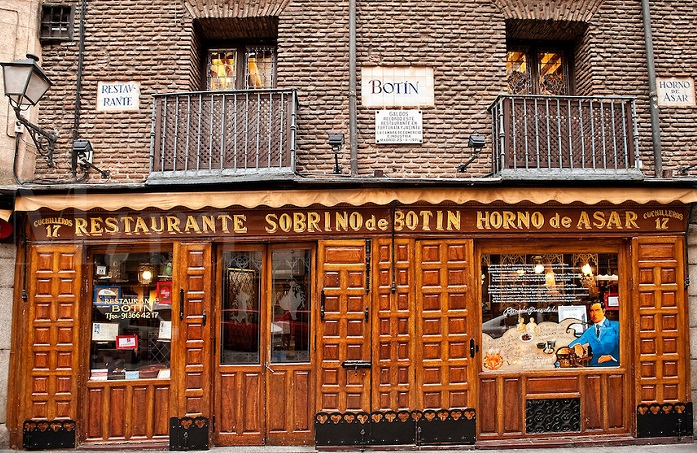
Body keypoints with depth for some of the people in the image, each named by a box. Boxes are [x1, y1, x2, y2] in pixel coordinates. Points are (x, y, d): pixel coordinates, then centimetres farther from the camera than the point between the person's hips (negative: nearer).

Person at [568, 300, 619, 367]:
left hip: (613, 364, -3)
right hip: (595, 365, 3)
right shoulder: (589, 331, 22)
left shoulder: (615, 326, 10)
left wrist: (611, 357, -14)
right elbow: (572, 345, 18)